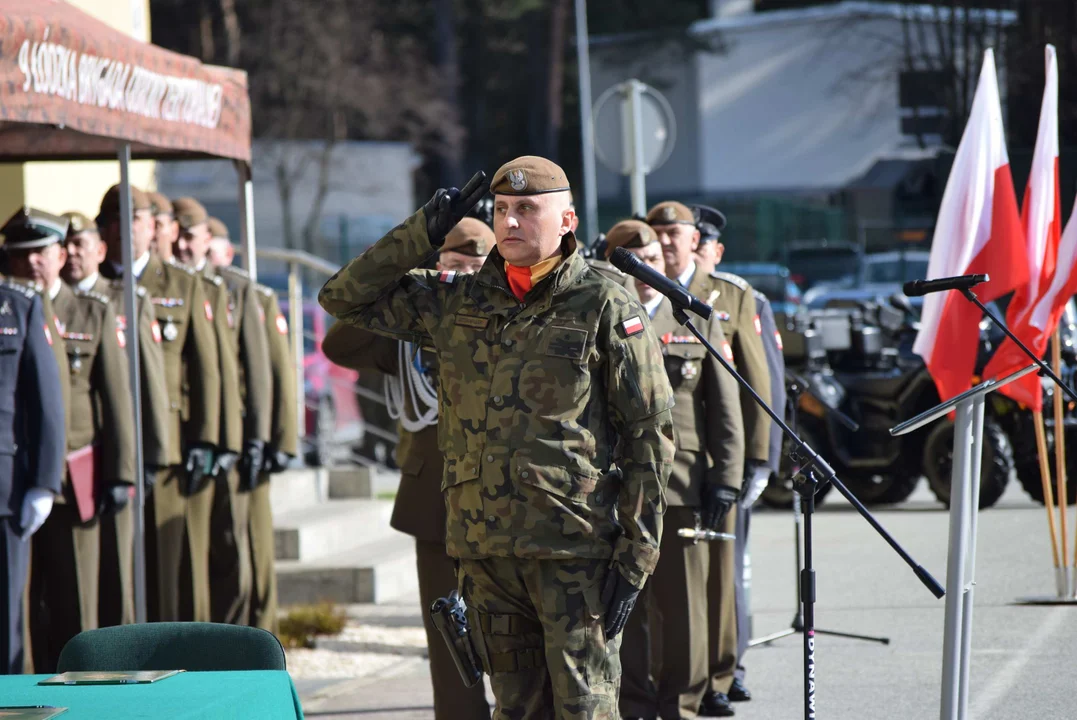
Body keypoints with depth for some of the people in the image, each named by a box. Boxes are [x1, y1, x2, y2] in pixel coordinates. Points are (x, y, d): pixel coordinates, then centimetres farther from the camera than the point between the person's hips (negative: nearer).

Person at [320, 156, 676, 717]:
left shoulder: (606, 310, -2)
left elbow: (648, 438, -3)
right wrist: (422, 233, 5)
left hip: (576, 549, -5)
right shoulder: (455, 303, 11)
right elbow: (344, 297, 15)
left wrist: (636, 556, -9)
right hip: (485, 546, 5)